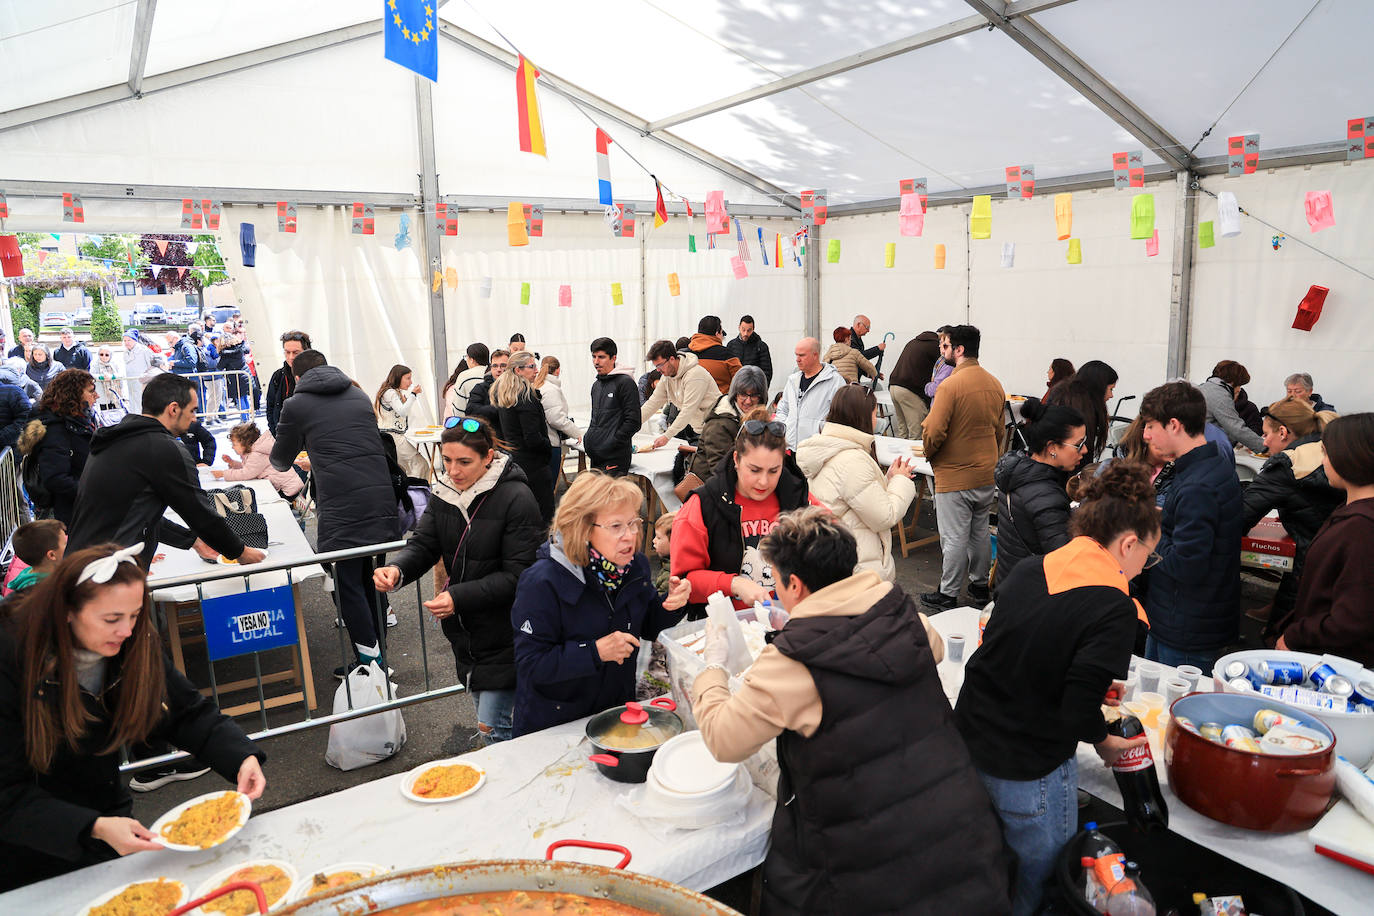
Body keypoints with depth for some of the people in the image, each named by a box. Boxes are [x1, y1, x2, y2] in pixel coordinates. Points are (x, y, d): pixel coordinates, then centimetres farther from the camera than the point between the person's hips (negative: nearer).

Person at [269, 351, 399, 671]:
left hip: (342, 507, -6)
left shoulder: (296, 405, 4)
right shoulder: (359, 396, 18)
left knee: (347, 582, 2)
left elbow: (280, 461, 16)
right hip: (382, 497, 6)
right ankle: (376, 651, 25)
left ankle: (369, 658, 2)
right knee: (370, 577, 17)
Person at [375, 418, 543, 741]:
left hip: (504, 634, -7)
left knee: (492, 727, -3)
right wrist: (397, 569, -23)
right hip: (465, 630, 7)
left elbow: (518, 575, -21)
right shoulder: (445, 491, 1)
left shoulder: (517, 499, -20)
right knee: (488, 715, 22)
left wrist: (459, 598, -29)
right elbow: (423, 544, 0)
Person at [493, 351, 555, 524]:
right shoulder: (526, 396, -17)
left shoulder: (502, 394, 10)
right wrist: (549, 447, -6)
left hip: (511, 459, 9)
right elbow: (533, 439, -21)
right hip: (533, 464, -9)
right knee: (543, 515, -4)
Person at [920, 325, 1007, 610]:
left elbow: (933, 432, -22)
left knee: (954, 538, 2)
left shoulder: (950, 385, -19)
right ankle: (980, 585, 31)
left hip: (955, 477, -7)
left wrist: (929, 453, -3)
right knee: (980, 532, 19)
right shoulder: (995, 384, 5)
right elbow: (1000, 431, 13)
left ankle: (948, 595, 12)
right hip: (987, 474, 7)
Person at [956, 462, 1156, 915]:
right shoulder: (1114, 609, -20)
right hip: (1029, 771, -6)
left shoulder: (1027, 571, 0)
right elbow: (1078, 714, -21)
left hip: (969, 739, 6)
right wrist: (1105, 741, 1)